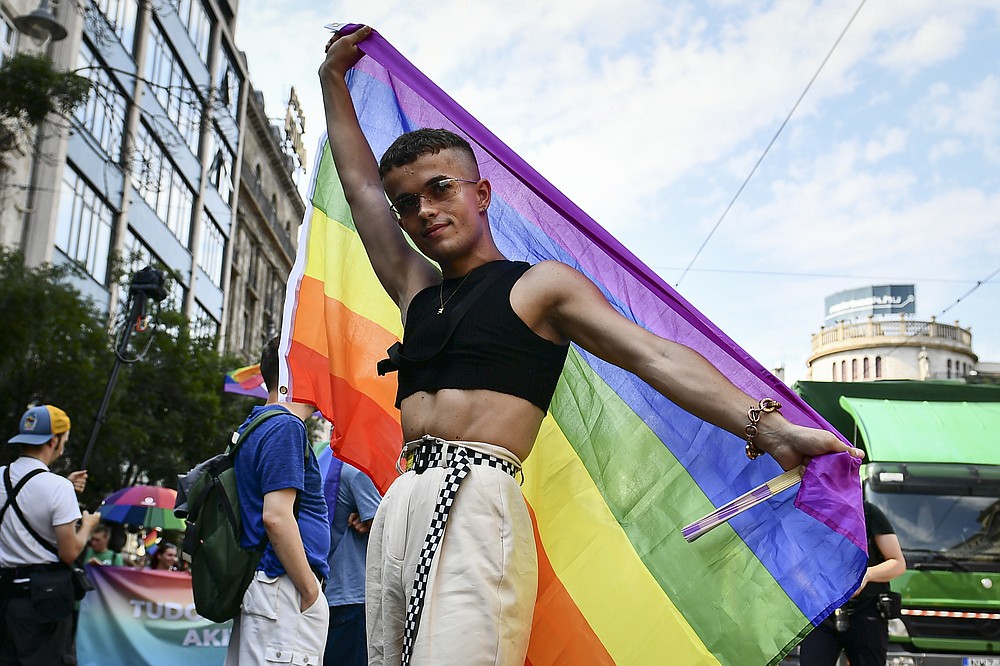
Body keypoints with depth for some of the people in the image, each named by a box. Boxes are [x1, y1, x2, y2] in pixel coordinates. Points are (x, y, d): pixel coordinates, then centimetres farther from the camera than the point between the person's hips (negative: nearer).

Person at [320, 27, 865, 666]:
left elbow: (652, 353, -3)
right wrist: (334, 78, 40)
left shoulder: (541, 285, 8)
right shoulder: (416, 290, 24)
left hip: (474, 501, -6)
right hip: (399, 508, 6)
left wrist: (768, 426, -14)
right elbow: (361, 182, 33)